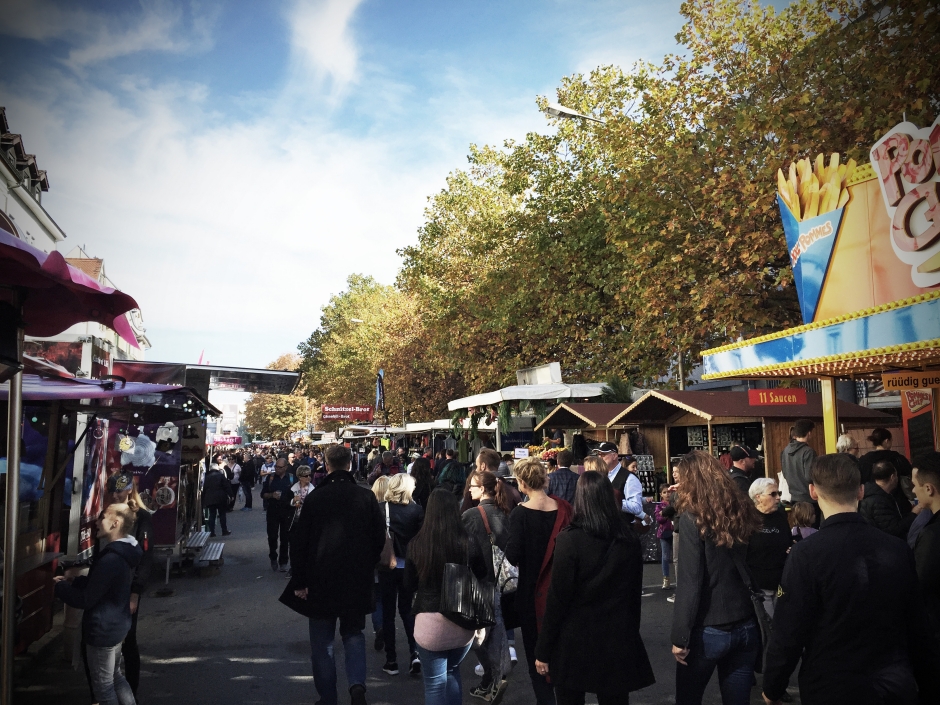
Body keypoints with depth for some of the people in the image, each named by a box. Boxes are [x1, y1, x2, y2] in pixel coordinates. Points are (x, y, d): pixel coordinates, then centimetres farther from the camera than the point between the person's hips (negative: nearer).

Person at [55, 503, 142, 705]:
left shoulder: (111, 559, -28)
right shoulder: (124, 553, 4)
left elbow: (86, 599, -22)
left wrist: (61, 587, -7)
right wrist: (72, 582, 7)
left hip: (103, 629, -10)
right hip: (117, 625, 10)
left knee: (103, 686, 8)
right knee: (115, 676, 23)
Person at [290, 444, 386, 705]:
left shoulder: (315, 498, -9)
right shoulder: (366, 496, -5)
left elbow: (299, 542, -6)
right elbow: (379, 537, 1)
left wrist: (299, 581, 3)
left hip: (321, 580, -1)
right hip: (358, 580, 2)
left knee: (322, 641, 13)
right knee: (354, 634, 17)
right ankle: (357, 683, -3)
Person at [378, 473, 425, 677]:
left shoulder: (381, 509, -12)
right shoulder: (417, 510, -8)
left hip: (387, 566, -2)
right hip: (410, 566, 2)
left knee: (388, 612, 11)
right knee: (407, 610, 16)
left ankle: (391, 660, 15)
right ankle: (415, 654, 2)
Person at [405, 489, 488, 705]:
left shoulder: (417, 544, -10)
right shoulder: (469, 543, -9)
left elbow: (409, 586, 1)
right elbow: (482, 579, 5)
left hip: (430, 622, -2)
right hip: (463, 621, 2)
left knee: (435, 682, 10)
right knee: (452, 671, 26)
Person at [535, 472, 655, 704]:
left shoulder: (570, 539, -18)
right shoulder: (629, 539, -3)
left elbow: (557, 598, -15)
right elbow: (635, 593, 8)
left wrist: (543, 650, -6)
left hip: (574, 641, -4)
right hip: (618, 640, 4)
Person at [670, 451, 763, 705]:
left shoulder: (692, 519, -13)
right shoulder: (745, 513, 3)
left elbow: (689, 583, -15)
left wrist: (680, 637, -11)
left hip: (708, 631, -5)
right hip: (747, 627, 5)